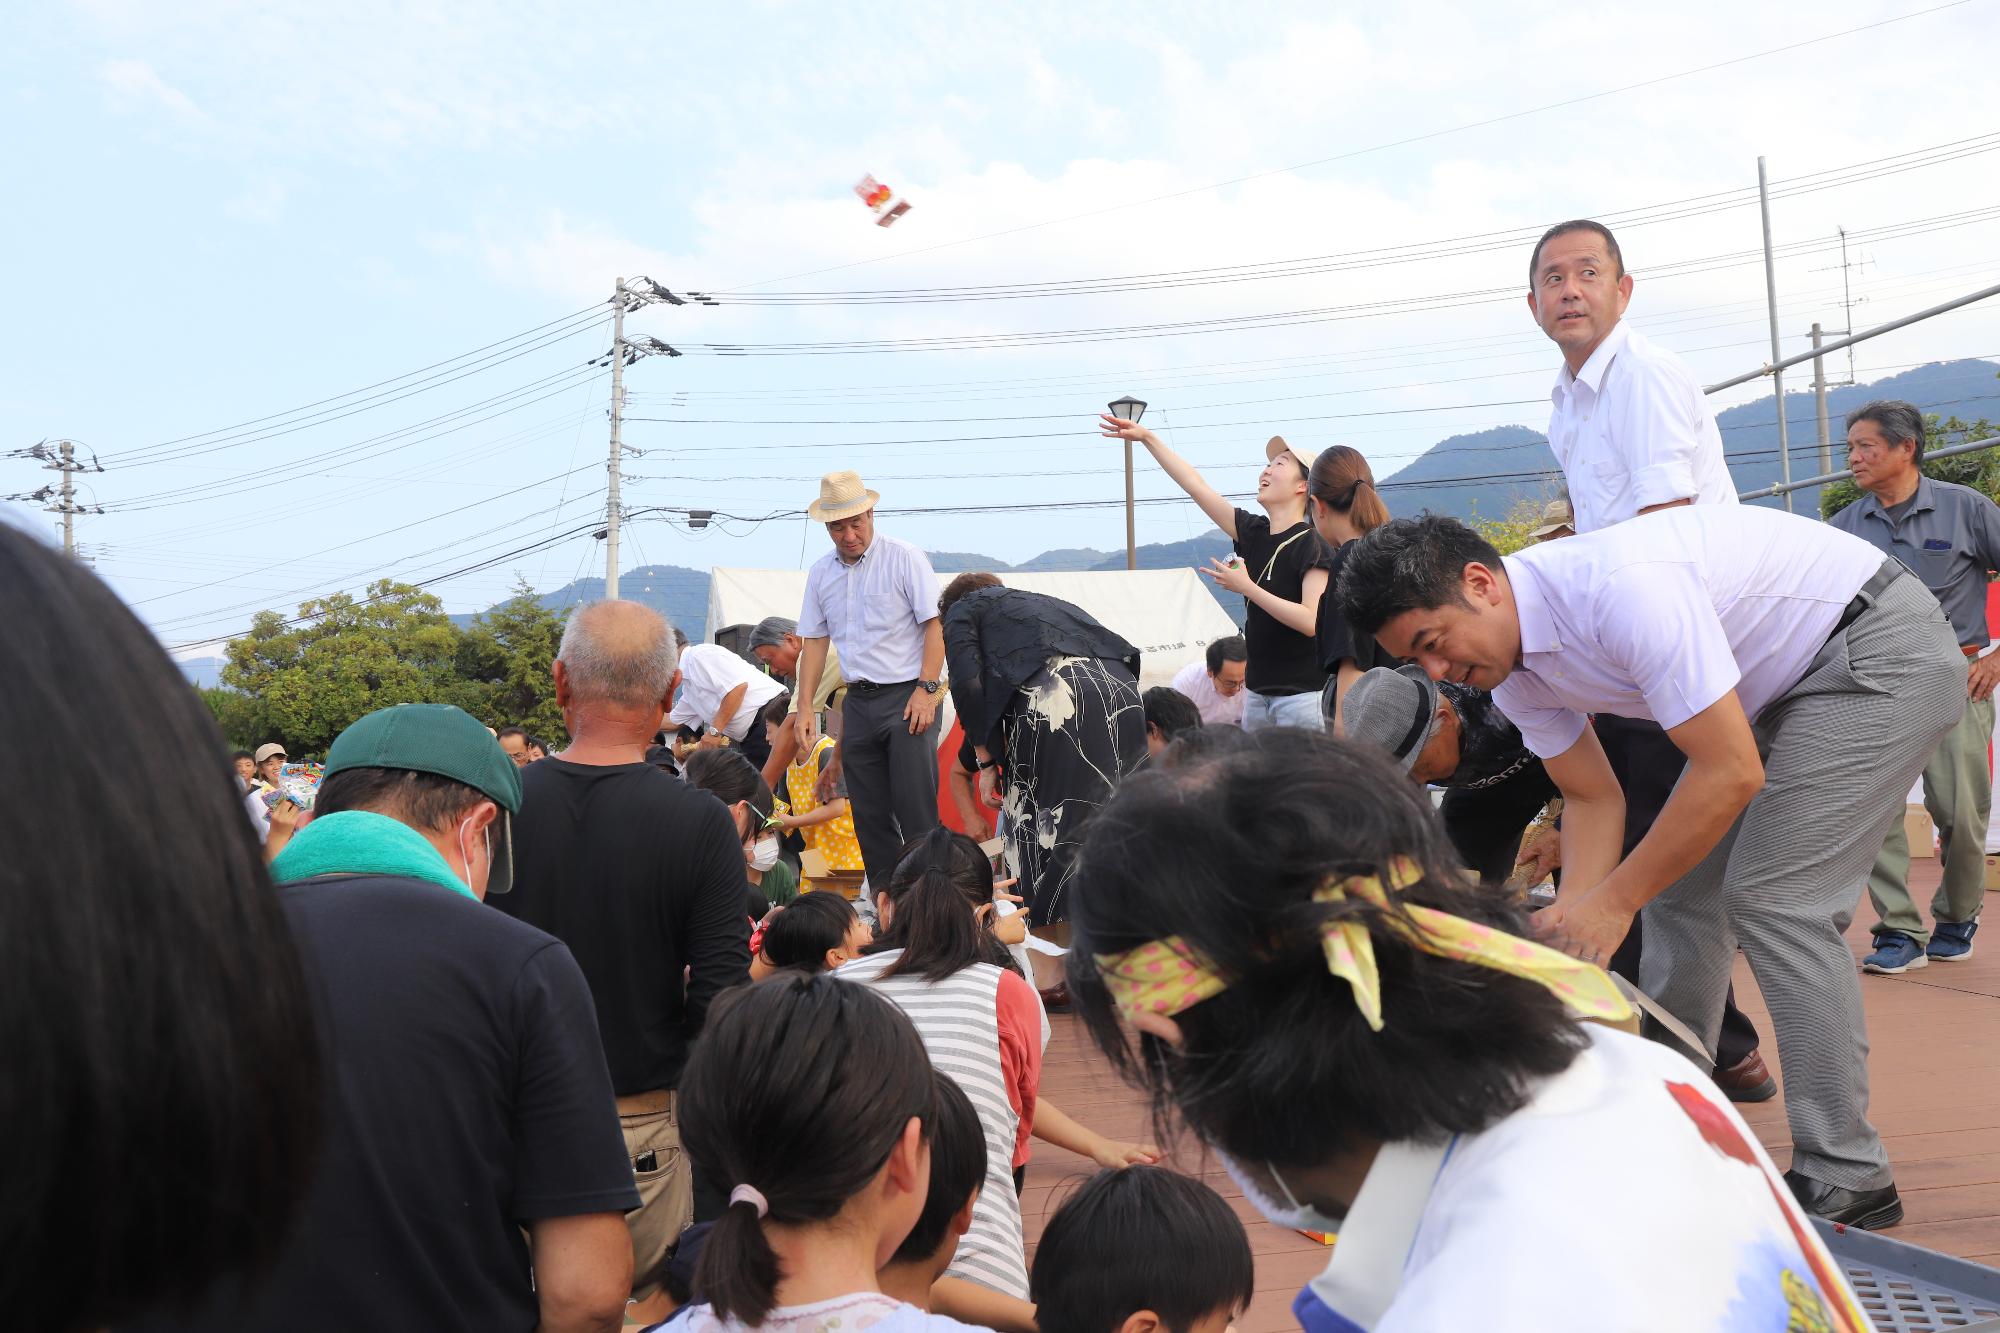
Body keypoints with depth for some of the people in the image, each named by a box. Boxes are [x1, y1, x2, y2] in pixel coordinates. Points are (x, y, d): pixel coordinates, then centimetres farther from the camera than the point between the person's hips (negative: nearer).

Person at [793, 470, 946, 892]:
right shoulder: (821, 572, 11)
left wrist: (926, 690, -15)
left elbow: (934, 625, -8)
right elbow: (815, 641, 14)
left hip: (907, 696, -5)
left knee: (916, 809, -9)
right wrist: (806, 708, 7)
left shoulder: (905, 558, -4)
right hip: (858, 701, 6)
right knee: (869, 814, 8)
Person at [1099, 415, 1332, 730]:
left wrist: (1246, 587, -18)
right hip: (1258, 691, 7)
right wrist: (1147, 438, 7)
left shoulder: (1313, 545, -11)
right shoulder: (1253, 533, 8)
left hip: (1302, 695, -7)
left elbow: (1311, 621, -21)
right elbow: (1197, 486, 8)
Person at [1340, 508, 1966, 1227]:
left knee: (1773, 897, -16)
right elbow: (1594, 797, 3)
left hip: (1885, 648, -8)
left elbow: (1732, 774, -31)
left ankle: (1844, 1180, -5)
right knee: (1678, 882, 5)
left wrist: (1612, 902, -25)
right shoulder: (1508, 660, -7)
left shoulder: (1622, 587, -35)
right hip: (1784, 679, 9)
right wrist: (1573, 917, -12)